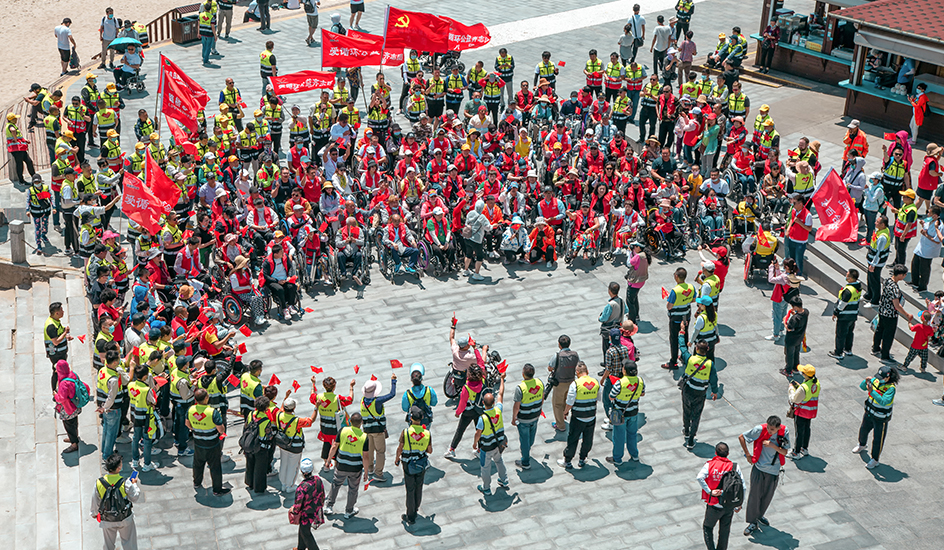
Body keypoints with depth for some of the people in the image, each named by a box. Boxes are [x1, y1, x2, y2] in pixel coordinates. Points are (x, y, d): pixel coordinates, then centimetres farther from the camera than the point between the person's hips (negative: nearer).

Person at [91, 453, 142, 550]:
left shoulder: (99, 483, -21)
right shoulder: (125, 483, -27)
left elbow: (95, 501, -6)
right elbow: (134, 498, -13)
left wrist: (94, 513, 13)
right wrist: (134, 484, 2)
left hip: (107, 520, 2)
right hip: (125, 519, -2)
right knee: (129, 542, 20)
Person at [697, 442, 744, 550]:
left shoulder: (709, 465, -9)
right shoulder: (735, 467, -5)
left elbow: (699, 477, -26)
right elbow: (742, 486, -6)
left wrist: (710, 492, -20)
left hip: (714, 506, -2)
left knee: (708, 528, 17)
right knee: (724, 531, 18)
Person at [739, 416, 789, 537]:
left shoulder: (784, 432, -12)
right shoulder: (760, 429, -18)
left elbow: (784, 452, -8)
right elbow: (741, 437, -6)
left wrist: (772, 445, -25)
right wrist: (747, 454, -5)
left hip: (774, 470, 2)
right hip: (759, 468, -2)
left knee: (767, 495, 16)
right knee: (755, 494, -1)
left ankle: (759, 515, 41)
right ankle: (752, 523, 13)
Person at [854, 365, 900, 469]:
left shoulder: (891, 388, -29)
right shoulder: (876, 380, -10)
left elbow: (884, 401, -39)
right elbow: (862, 387, -4)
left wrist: (872, 392, -46)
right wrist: (866, 381, -26)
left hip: (881, 418, -7)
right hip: (869, 413, 7)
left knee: (877, 439, 7)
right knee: (863, 430, 28)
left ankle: (875, 460, 25)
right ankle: (862, 445, 57)